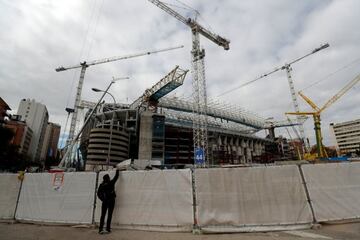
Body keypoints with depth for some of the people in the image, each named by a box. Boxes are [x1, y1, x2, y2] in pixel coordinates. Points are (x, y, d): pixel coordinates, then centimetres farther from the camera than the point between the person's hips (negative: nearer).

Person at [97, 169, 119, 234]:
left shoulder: (101, 185, -2)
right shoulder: (111, 183, -11)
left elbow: (98, 193, 1)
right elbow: (116, 177, 2)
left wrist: (102, 199, 10)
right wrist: (117, 170, 16)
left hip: (104, 201, 3)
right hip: (111, 200, -3)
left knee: (103, 215, 10)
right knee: (109, 215, 6)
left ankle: (101, 229, 6)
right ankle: (108, 229, 10)